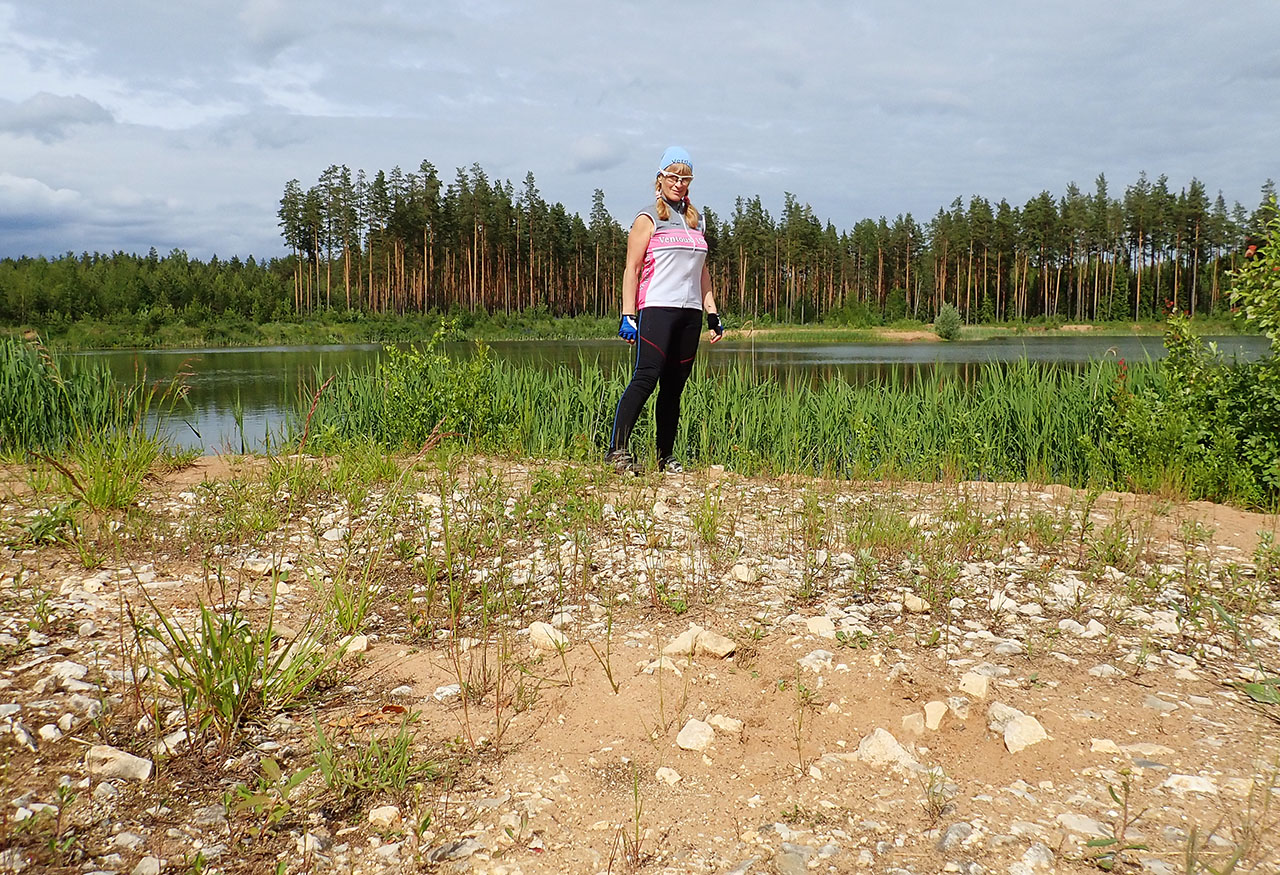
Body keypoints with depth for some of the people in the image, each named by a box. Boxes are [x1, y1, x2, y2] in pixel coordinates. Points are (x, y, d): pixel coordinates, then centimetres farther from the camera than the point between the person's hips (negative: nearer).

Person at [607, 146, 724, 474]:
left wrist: (713, 314, 18)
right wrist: (628, 315, -11)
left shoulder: (694, 220, 21)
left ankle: (667, 456, 10)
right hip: (658, 308, -6)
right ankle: (618, 448, -16)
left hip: (690, 312, 6)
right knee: (646, 378, -17)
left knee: (674, 386, 5)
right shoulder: (648, 219, 3)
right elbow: (632, 269, -2)